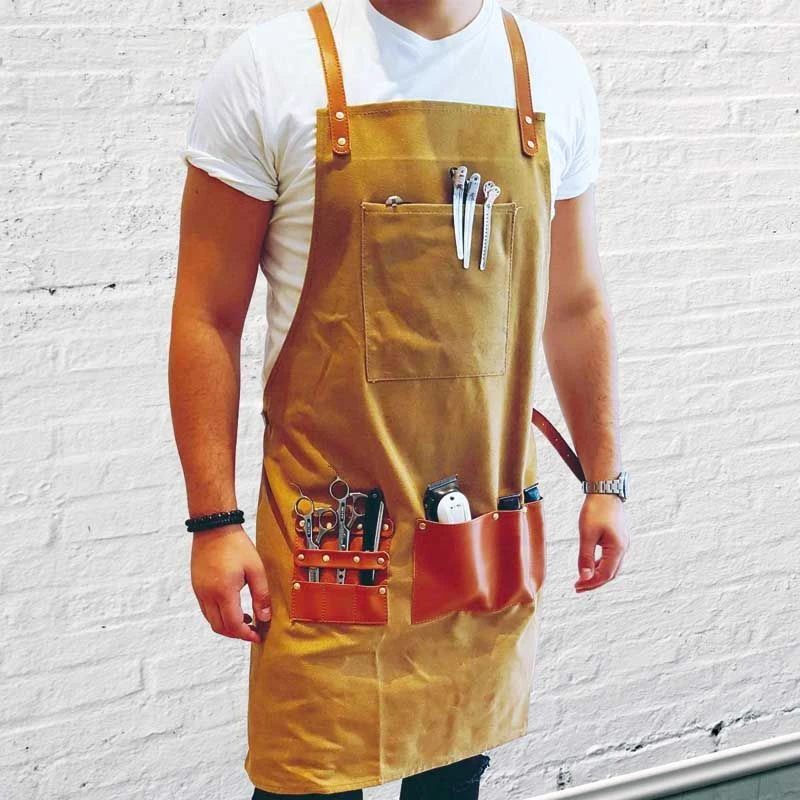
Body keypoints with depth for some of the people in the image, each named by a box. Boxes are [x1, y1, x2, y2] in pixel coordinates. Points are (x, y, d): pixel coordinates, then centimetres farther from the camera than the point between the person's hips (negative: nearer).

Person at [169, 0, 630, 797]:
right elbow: (207, 317, -5)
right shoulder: (270, 68, -7)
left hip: (494, 527, 4)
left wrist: (604, 479, 13)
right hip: (334, 534, -3)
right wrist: (214, 521, -9)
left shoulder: (550, 73, 4)